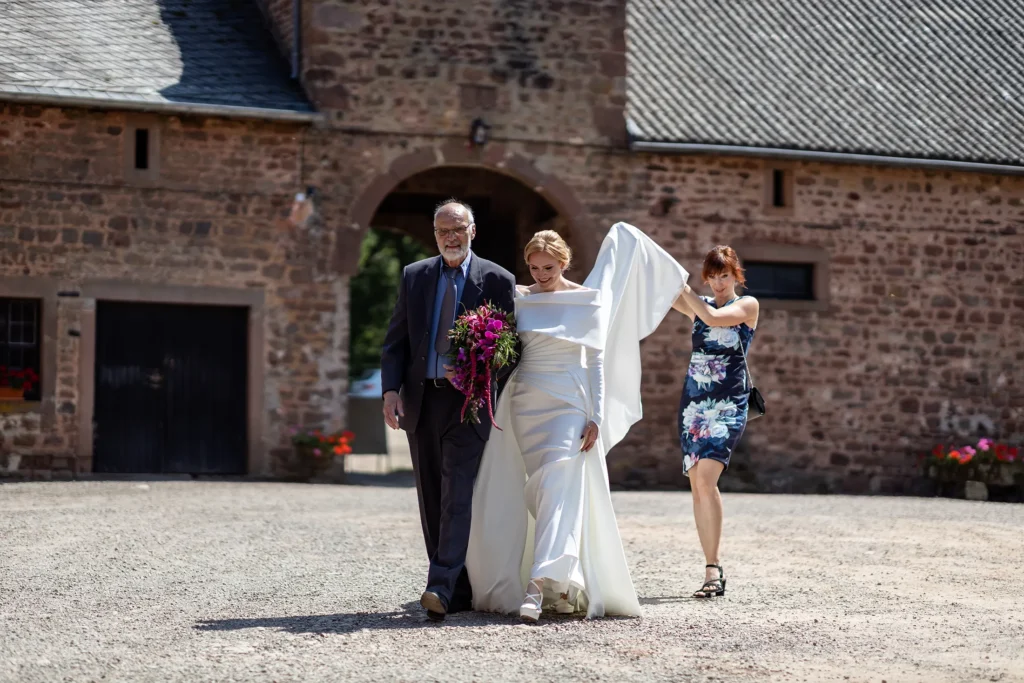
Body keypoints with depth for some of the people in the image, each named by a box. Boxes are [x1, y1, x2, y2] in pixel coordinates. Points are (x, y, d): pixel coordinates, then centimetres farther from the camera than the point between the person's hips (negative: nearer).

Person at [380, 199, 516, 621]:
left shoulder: (497, 280, 1)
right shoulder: (414, 276, 10)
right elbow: (396, 340, 9)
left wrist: (490, 391, -14)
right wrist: (391, 390, -5)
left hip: (469, 401, -4)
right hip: (421, 400, 4)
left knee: (458, 494, -15)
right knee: (432, 500, 8)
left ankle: (442, 588, -23)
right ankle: (461, 591, 17)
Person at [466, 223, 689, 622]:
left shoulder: (588, 301, 0)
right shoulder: (519, 300, 7)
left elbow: (597, 361, 0)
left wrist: (596, 417, -7)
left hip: (568, 404, -4)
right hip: (525, 404, 4)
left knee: (557, 490, -17)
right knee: (539, 493, 6)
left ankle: (538, 587, -27)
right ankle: (564, 581, 18)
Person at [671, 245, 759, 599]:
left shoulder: (747, 305, 4)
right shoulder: (698, 305, 16)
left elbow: (714, 318, -13)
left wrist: (682, 285, -8)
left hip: (728, 405, -5)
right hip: (694, 403, 5)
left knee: (706, 480, -21)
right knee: (697, 485, 1)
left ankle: (713, 570, -21)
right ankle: (713, 571, 6)